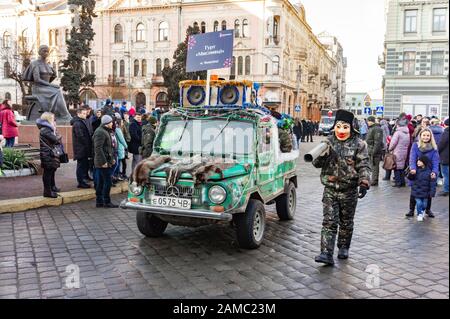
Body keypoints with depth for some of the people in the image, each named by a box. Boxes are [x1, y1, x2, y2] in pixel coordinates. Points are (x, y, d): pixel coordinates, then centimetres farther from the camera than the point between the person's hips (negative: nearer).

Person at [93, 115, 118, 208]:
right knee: (107, 181, -5)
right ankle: (107, 202, 1)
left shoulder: (105, 131, 18)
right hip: (103, 162, -10)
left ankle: (99, 201, 18)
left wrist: (112, 158, 20)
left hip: (106, 161, 10)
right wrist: (103, 161, -23)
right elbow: (98, 148, -22)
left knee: (100, 182, 12)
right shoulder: (100, 132, -15)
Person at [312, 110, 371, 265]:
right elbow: (316, 164, 3)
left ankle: (343, 247, 34)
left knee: (346, 222, 14)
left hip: (349, 190, -1)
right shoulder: (328, 142, 2)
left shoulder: (358, 144, -5)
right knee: (329, 222, -5)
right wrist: (321, 156, -19)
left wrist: (364, 183, -23)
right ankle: (326, 253, -7)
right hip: (330, 189, 1)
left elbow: (364, 166, -8)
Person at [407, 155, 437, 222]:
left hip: (425, 192, -1)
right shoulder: (416, 170, -3)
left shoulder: (429, 171, -10)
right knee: (419, 203, -4)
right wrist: (411, 174, -24)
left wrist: (432, 192, -9)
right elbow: (410, 178, -1)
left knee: (424, 204, 10)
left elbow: (432, 183, -7)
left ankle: (422, 212, 36)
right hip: (416, 191, 1)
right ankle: (419, 214, 14)